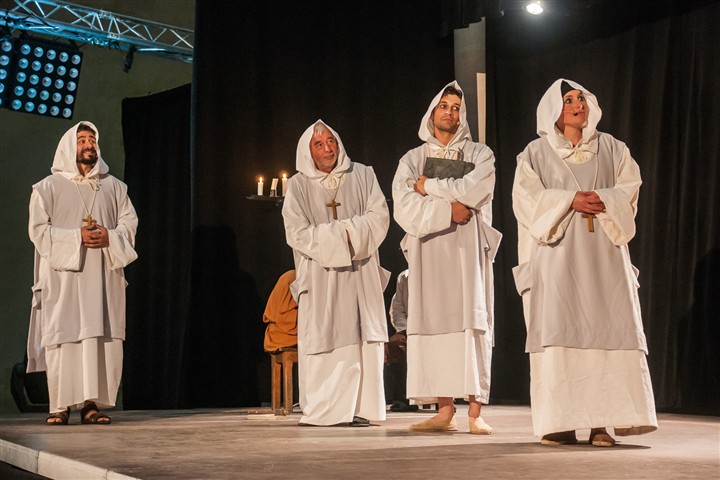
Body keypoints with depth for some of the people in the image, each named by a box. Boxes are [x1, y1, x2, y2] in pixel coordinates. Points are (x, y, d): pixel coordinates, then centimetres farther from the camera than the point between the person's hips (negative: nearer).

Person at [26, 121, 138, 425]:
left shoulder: (114, 187, 17)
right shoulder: (48, 187, 8)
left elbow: (129, 223, 10)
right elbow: (38, 229, -1)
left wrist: (109, 237, -11)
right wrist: (77, 238, -13)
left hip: (104, 274, 2)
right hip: (63, 274, -2)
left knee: (101, 336, -5)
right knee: (63, 337, -7)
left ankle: (92, 403, -4)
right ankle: (61, 405, -4)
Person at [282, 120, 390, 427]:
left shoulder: (362, 176, 10)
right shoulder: (298, 186, 4)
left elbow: (379, 217, 1)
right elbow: (298, 234, -5)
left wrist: (344, 231, -11)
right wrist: (344, 234, -8)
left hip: (359, 273, 2)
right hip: (319, 275, -1)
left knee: (362, 338, -6)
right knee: (321, 340, -8)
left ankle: (358, 408, -5)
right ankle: (321, 411, -5)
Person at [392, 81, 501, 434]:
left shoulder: (480, 154, 10)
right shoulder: (412, 160, 13)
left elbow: (472, 191, -10)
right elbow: (404, 208, -2)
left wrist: (428, 186, -2)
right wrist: (448, 209, -12)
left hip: (467, 249, -1)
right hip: (427, 250, 2)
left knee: (470, 323, -9)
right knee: (435, 323, -4)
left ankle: (475, 412, -10)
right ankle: (444, 411, -3)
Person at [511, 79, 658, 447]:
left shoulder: (612, 149, 15)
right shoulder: (536, 153, 9)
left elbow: (630, 190, 6)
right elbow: (527, 197, -2)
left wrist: (602, 201, -13)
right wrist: (571, 201, -13)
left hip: (603, 254, 2)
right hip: (557, 253, -2)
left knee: (606, 331, -7)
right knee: (558, 332, -9)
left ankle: (601, 421, -6)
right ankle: (559, 423, -8)